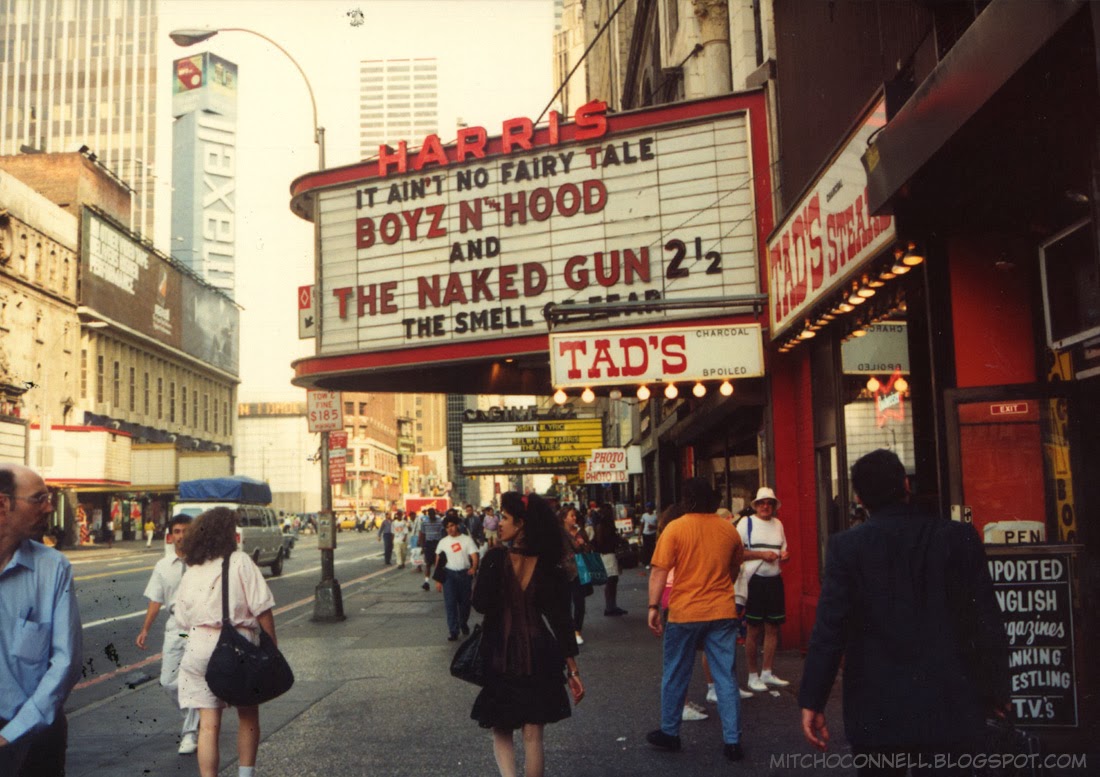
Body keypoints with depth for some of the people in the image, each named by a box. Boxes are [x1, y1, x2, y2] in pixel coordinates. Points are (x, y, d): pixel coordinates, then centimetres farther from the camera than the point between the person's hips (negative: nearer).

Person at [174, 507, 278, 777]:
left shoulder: (191, 572, 7)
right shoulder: (240, 562, -6)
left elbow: (182, 619, 10)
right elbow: (262, 609, -11)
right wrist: (272, 648, -4)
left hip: (200, 648, 2)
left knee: (209, 724, 4)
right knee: (248, 715, 18)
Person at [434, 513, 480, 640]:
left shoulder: (467, 539, 1)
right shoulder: (443, 542, 7)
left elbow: (474, 556, -6)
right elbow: (438, 561, 8)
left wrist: (474, 568, -26)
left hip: (465, 574, -1)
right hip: (449, 574, 1)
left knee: (464, 602, 10)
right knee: (450, 603, -7)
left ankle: (463, 623, 35)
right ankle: (453, 631, -3)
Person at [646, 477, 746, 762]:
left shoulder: (675, 528, -7)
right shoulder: (729, 530, 4)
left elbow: (659, 571, -13)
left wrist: (653, 606, -9)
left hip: (685, 613, -2)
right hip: (722, 611, 3)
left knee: (675, 676, 12)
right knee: (726, 677, 7)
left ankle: (669, 733, 24)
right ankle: (732, 741, 8)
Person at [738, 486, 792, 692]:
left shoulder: (778, 524, 12)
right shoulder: (746, 523, -5)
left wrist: (785, 555, -2)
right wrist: (762, 554, -17)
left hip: (774, 580, 5)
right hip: (754, 580, -5)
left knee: (773, 628, 8)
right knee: (754, 630, 1)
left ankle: (767, 673, 20)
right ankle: (753, 676, 11)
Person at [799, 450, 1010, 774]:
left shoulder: (846, 546, -9)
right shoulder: (960, 538, -4)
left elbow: (829, 629, -12)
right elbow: (987, 622, -1)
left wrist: (812, 701, -6)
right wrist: (996, 690, 11)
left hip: (879, 710, -1)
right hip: (952, 707, 2)